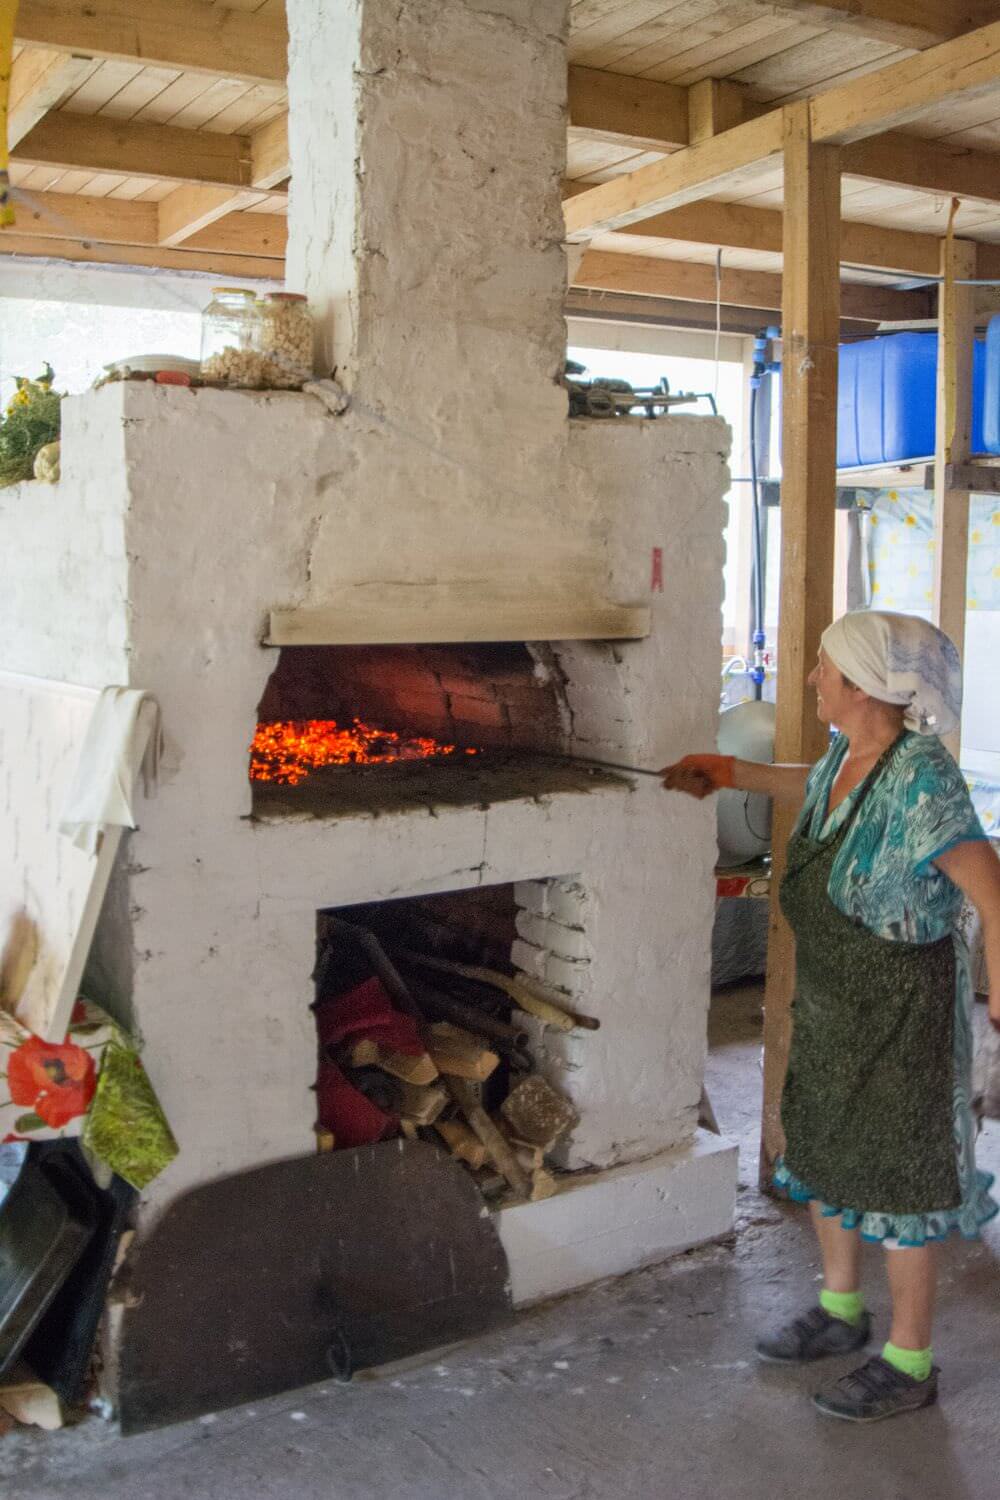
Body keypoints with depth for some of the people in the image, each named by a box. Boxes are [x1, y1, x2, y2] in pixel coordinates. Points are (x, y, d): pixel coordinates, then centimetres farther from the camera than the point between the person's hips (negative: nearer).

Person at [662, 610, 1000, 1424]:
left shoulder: (922, 779, -28)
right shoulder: (847, 753, -1)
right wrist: (728, 772, 27)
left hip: (904, 1009, -9)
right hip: (833, 1000, 9)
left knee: (898, 1172, 6)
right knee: (824, 1150, 21)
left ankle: (909, 1362, 25)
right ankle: (841, 1310, 42)